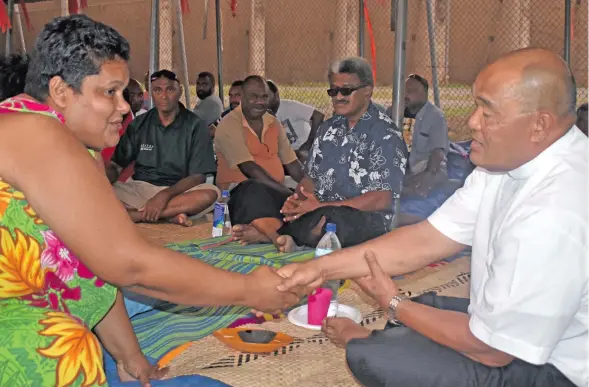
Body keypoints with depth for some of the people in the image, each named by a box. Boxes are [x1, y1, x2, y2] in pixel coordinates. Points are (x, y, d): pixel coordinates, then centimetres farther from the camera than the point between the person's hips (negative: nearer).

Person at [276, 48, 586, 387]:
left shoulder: (554, 217, -33)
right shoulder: (513, 157, -6)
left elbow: (490, 348, -23)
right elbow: (427, 239, -3)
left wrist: (396, 304, -9)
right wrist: (322, 267, -8)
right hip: (516, 318, 8)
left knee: (370, 357, -11)